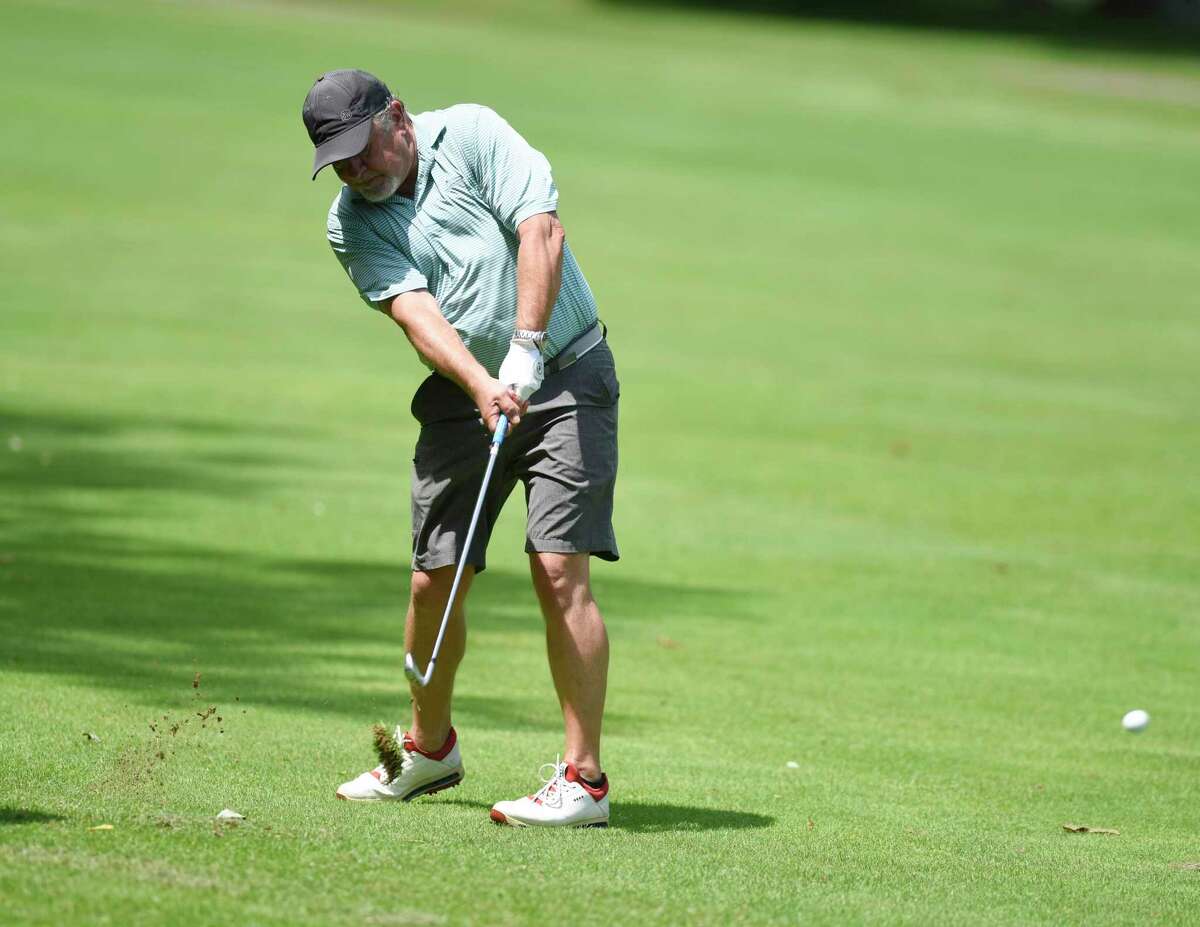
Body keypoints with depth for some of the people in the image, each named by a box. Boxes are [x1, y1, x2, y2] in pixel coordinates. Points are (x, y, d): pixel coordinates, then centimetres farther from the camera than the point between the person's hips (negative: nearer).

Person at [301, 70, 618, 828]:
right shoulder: (351, 224, 1)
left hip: (565, 373, -4)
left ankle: (584, 778, -14)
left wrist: (524, 352, -25)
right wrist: (481, 384, -30)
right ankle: (430, 747, 28)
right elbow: (415, 311, -13)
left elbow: (541, 231, -17)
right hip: (463, 393, 4)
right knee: (434, 579, 4)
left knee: (559, 568, -15)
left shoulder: (472, 135, -8)